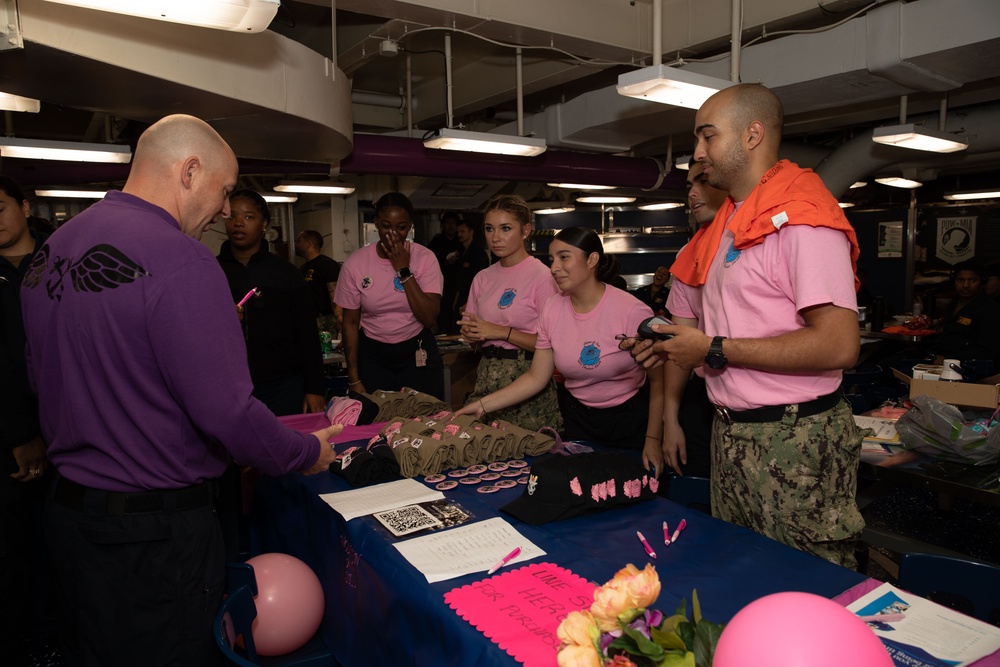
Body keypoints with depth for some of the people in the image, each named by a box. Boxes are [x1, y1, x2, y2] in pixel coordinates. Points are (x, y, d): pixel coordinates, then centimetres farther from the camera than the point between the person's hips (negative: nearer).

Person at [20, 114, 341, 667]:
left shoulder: (51, 250, 5)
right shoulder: (179, 258, -22)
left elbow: (41, 378, 15)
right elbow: (225, 412, -25)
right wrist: (309, 452, -10)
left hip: (67, 509, 9)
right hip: (157, 531, -8)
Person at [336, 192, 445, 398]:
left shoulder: (424, 257, -9)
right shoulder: (355, 263, -7)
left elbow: (430, 318, -16)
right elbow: (350, 323, 0)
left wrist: (404, 270, -20)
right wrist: (353, 379, -1)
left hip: (418, 355, 0)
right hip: (372, 356, 1)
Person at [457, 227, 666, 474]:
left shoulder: (632, 311, -21)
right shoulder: (551, 309, -8)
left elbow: (658, 380, -11)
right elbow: (536, 377, -4)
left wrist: (653, 439, -11)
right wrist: (483, 405, -11)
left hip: (630, 419, -3)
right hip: (577, 418, 4)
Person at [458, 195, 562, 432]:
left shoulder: (542, 276, -10)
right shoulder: (483, 278, 9)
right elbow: (469, 328, 17)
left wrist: (502, 332, -17)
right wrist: (471, 333, -5)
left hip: (527, 376, -5)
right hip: (487, 374, 6)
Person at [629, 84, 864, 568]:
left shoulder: (801, 216, -15)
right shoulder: (725, 226, 14)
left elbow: (839, 344, -25)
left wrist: (715, 350, -20)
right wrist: (667, 347, 2)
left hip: (795, 441, -9)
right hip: (730, 434, 9)